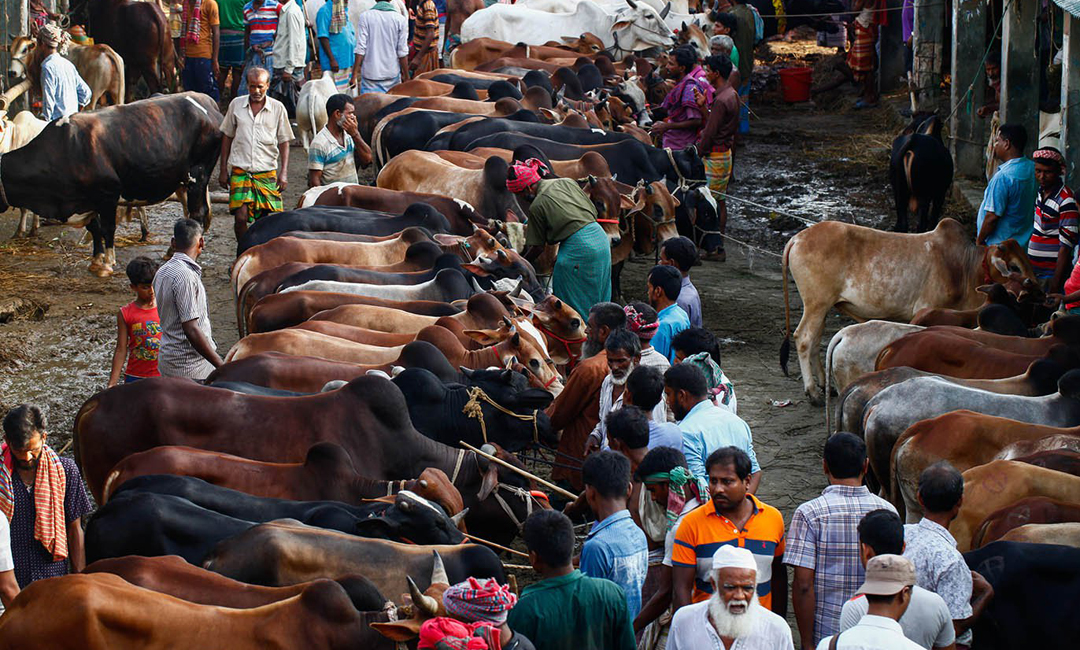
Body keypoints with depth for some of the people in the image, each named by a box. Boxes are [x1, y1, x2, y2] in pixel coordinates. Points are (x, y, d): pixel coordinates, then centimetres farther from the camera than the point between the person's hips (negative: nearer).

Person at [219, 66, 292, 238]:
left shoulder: (278, 108, 3)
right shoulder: (236, 105, 6)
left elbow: (284, 142, 7)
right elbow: (227, 138, 13)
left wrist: (284, 172, -1)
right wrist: (223, 170, 11)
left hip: (267, 172, 0)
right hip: (240, 171, 0)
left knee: (262, 219, -2)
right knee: (241, 216, -12)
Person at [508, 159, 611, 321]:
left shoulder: (537, 206, -5)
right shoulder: (568, 182, 12)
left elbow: (537, 247, 0)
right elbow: (593, 212, 15)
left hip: (578, 248, -7)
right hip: (600, 236, 7)